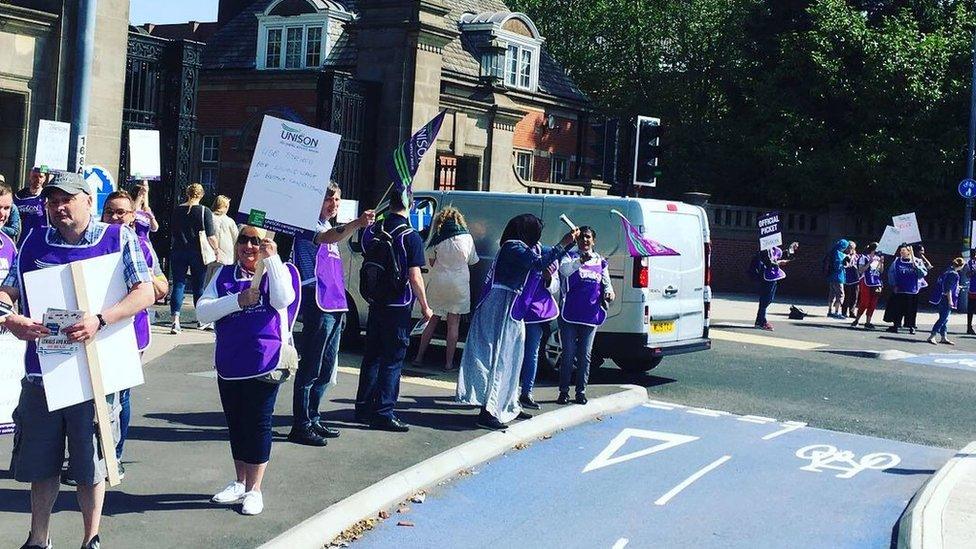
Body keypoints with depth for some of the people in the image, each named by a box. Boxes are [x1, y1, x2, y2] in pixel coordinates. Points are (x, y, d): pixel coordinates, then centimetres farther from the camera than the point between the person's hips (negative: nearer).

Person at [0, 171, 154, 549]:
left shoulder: (118, 238, -3)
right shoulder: (34, 242, 8)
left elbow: (145, 293, -11)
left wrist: (100, 320, -26)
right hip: (41, 367, 3)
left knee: (89, 464, 7)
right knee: (39, 462, 12)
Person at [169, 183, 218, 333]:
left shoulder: (178, 210, 4)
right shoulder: (205, 211, -7)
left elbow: (173, 232, 14)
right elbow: (211, 236, -9)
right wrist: (216, 249, 6)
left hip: (178, 251, 2)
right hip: (197, 253, -2)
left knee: (178, 285, 1)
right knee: (198, 286, 11)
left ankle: (175, 320, -12)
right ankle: (201, 320, 24)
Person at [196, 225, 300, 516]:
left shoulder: (279, 271, -2)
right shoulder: (225, 274, 7)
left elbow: (283, 299, -23)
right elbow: (203, 311, -3)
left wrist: (272, 258, -21)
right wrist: (238, 301, -17)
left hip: (264, 364, -4)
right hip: (228, 365, 5)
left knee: (258, 424, 2)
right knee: (235, 424, 15)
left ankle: (254, 489, 13)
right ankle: (240, 483, 31)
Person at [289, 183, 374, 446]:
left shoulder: (328, 228, 20)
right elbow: (328, 238, -33)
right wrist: (357, 224, -49)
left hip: (334, 306, 10)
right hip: (317, 306, -10)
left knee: (326, 370, 15)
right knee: (310, 368, -8)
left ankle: (312, 419, 24)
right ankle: (300, 426, -4)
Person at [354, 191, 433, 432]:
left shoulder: (372, 230, 4)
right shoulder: (410, 237, -13)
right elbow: (415, 278, -14)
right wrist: (425, 307, -5)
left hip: (375, 303, 6)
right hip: (399, 306, -6)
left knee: (372, 356, 16)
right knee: (392, 360, -1)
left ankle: (364, 407, 22)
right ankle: (383, 414, 0)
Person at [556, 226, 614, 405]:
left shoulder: (600, 262, 12)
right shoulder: (570, 257, 0)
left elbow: (607, 283, 18)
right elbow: (564, 269, -21)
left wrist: (609, 293, -5)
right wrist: (581, 261, -39)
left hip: (591, 315, 3)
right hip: (569, 315, -3)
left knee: (585, 355, 7)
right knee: (568, 354, 0)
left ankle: (581, 391, 15)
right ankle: (564, 391, 8)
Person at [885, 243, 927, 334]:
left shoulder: (917, 261, -3)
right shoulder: (897, 261, 2)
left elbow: (924, 273, -12)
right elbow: (891, 273, 10)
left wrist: (915, 265, -22)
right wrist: (893, 285, 4)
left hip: (912, 290, -2)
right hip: (898, 290, 2)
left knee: (911, 310, 3)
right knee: (897, 309, 5)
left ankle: (911, 327, 14)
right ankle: (896, 325, 16)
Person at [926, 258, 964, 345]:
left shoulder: (949, 271, 10)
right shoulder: (954, 274, -17)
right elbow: (949, 289, -20)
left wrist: (957, 287, 33)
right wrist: (950, 300, -19)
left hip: (942, 298, 10)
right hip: (947, 299, -10)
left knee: (944, 319, 13)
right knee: (943, 318, -6)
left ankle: (944, 338, 19)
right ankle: (931, 337, -6)